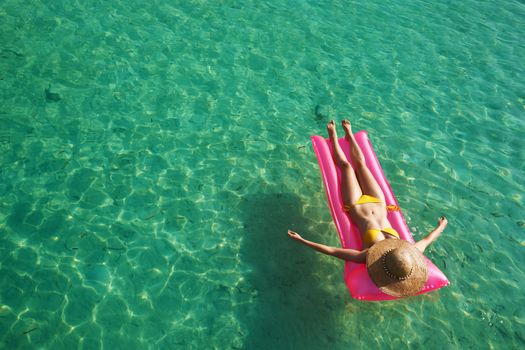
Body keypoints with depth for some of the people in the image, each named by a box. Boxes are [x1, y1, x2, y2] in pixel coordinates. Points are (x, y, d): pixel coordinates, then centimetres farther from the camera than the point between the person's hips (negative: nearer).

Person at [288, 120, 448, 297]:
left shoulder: (368, 258, -41)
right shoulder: (411, 254, -30)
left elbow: (331, 251, -40)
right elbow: (427, 239, -9)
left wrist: (301, 240, -38)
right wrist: (441, 226, 8)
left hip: (356, 206, -3)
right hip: (378, 202, 3)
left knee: (346, 165, 13)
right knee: (360, 163, 18)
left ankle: (334, 136, 45)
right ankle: (349, 133, 49)